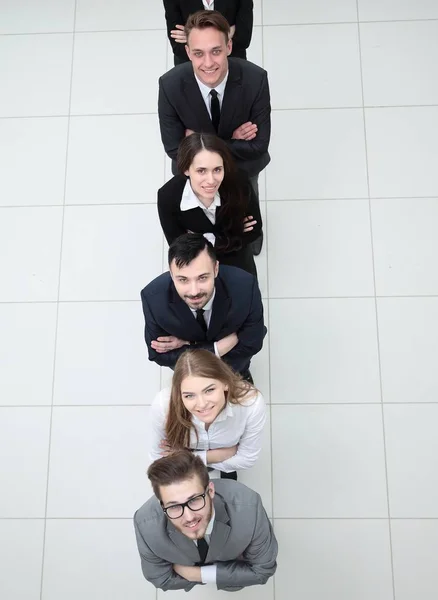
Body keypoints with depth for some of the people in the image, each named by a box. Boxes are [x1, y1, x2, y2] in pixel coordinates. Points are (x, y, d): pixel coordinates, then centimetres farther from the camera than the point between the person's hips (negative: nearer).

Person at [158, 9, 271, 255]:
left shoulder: (255, 79, -34)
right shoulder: (170, 85, -34)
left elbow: (258, 145, -29)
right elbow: (174, 149, -26)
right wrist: (230, 141, -30)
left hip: (244, 166, 1)